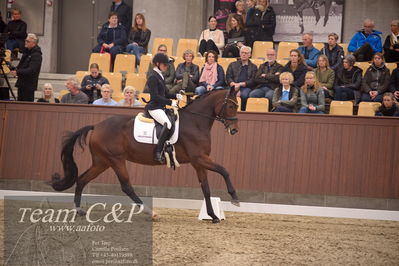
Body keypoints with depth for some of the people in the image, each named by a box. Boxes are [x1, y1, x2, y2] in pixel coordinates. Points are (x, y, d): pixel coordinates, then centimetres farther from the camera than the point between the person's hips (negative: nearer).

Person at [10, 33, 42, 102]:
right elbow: (21, 65, 23)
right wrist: (15, 70, 0)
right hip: (21, 83, 9)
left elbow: (31, 70, -24)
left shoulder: (36, 55, -15)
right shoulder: (26, 51, 14)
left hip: (29, 86, -9)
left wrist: (17, 72, -32)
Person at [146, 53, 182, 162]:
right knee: (167, 124, -30)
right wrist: (170, 102, -19)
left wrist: (176, 96, 4)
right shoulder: (153, 77, -12)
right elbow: (155, 96, -18)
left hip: (161, 107, 10)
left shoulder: (160, 76, 17)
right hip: (154, 107, -10)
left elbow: (165, 93, 22)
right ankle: (158, 153, -31)